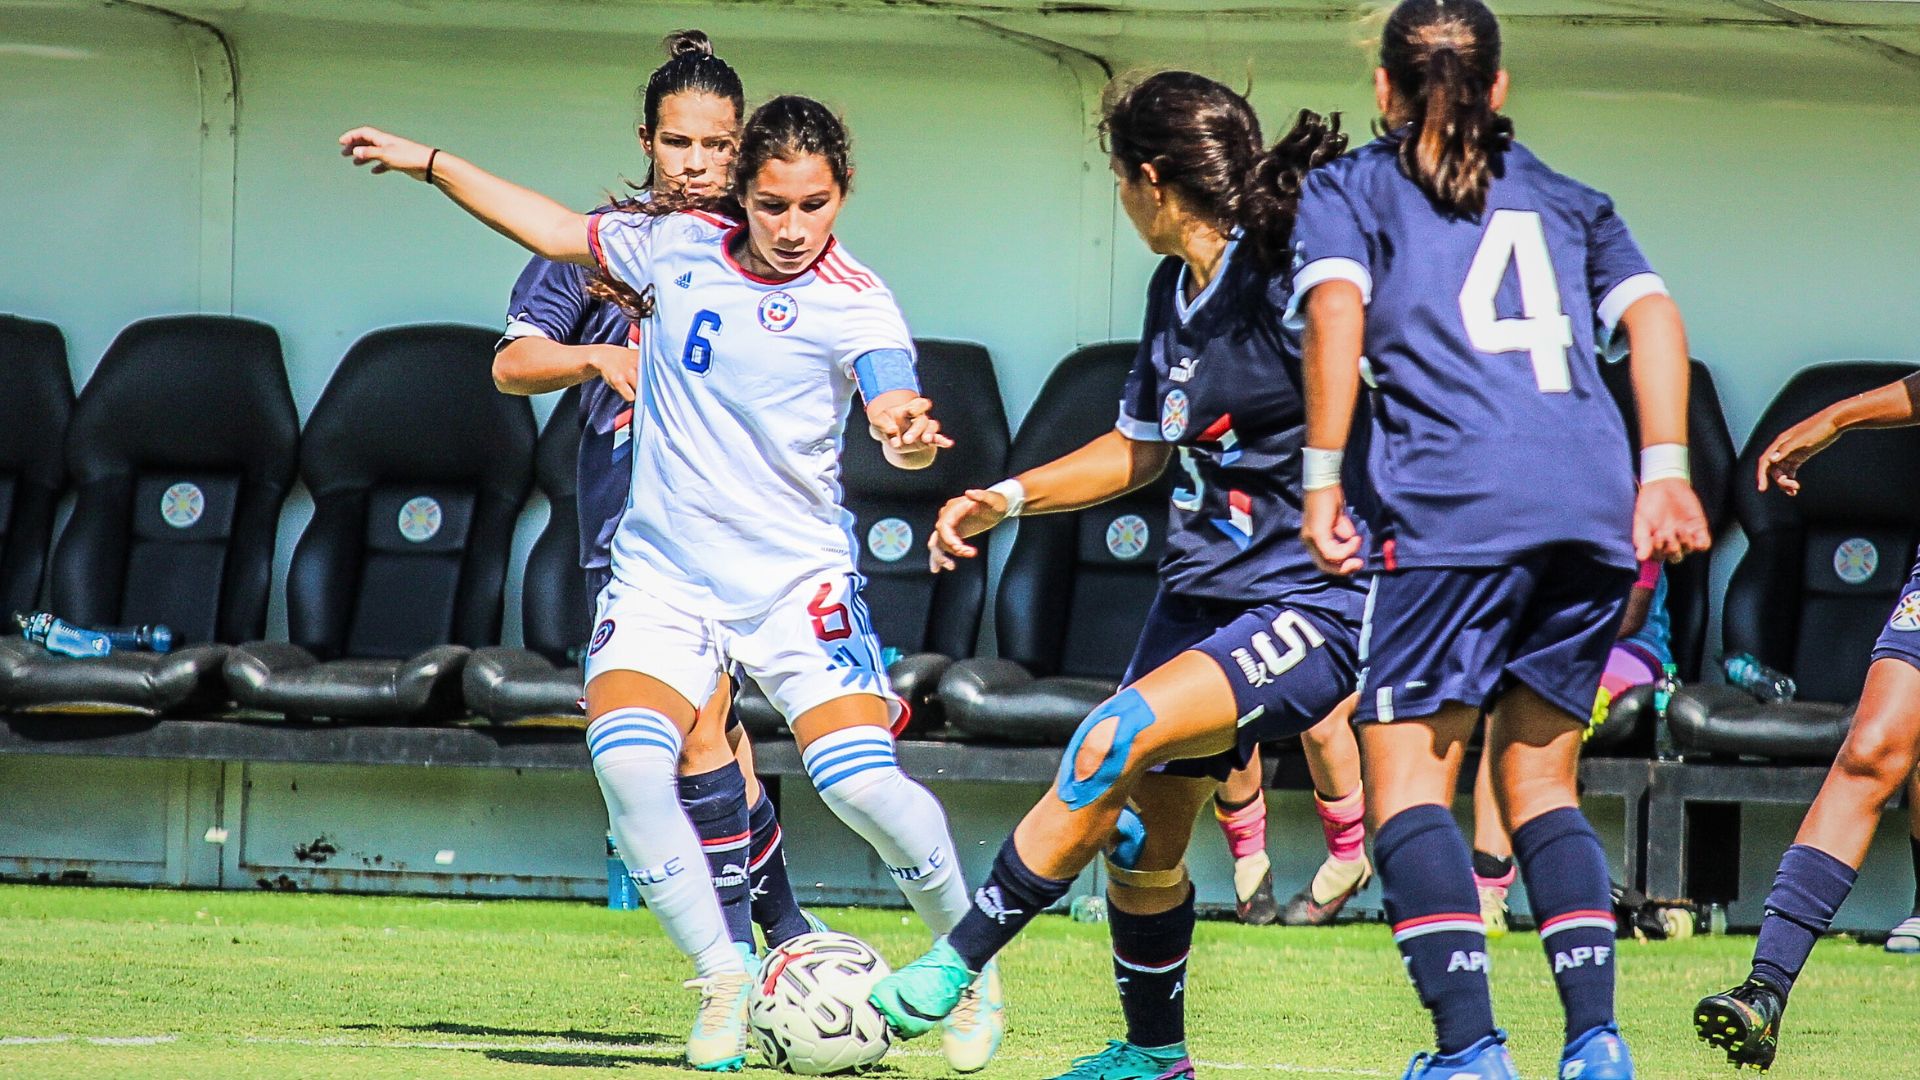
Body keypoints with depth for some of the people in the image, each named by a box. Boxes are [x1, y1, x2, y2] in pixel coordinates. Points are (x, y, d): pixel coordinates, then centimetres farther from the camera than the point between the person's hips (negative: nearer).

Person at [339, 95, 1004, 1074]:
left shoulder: (853, 303, -6)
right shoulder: (678, 243, 5)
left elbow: (897, 404, -22)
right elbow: (558, 231, 21)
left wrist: (908, 434, -46)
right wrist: (429, 165, 22)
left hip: (796, 578, -3)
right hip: (663, 576, 3)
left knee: (862, 783, -18)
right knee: (626, 763, -22)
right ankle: (723, 984, -7)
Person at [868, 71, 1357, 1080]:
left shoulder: (1289, 287, -17)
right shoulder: (1175, 289, 9)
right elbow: (1144, 445, 23)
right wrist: (1006, 498, 16)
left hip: (1313, 607, -9)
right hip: (1200, 592, 9)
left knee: (1116, 740, -26)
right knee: (1143, 837, 10)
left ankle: (957, 961, -17)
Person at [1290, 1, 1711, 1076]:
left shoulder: (1348, 190, 14)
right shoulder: (1567, 200, 25)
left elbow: (1336, 312, -4)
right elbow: (1654, 314, 11)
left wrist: (1324, 482, -5)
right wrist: (1665, 472, 8)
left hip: (1454, 505, -4)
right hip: (1595, 507, 4)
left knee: (1408, 783, -2)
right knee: (1543, 782, 14)